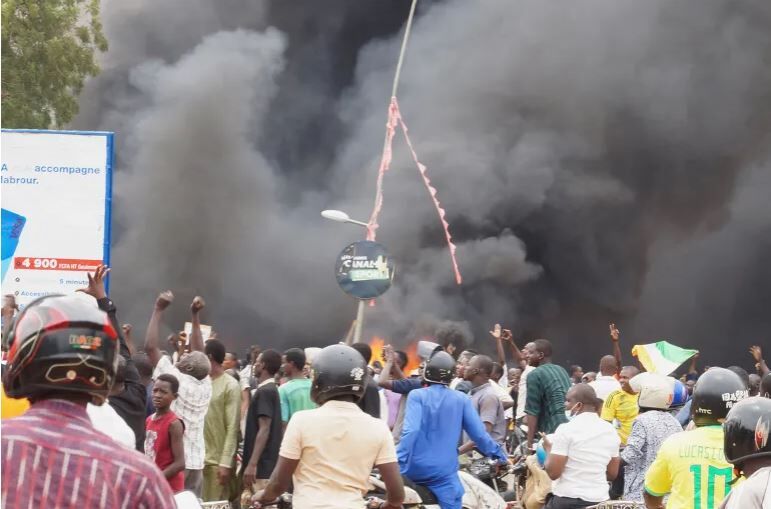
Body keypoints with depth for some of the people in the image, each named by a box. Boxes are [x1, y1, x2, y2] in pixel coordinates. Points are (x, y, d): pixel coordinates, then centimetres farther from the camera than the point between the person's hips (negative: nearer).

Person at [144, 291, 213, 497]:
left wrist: (158, 310, -1)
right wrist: (195, 315, 22)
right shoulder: (205, 386, 6)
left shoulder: (176, 381, -8)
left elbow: (150, 347, -7)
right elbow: (199, 352, 19)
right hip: (195, 463, 6)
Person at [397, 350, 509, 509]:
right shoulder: (461, 399, 3)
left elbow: (410, 431, -16)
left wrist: (396, 463, -18)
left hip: (414, 468, 0)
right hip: (444, 471, 0)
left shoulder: (417, 396, -4)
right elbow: (479, 434, 4)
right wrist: (499, 454, 19)